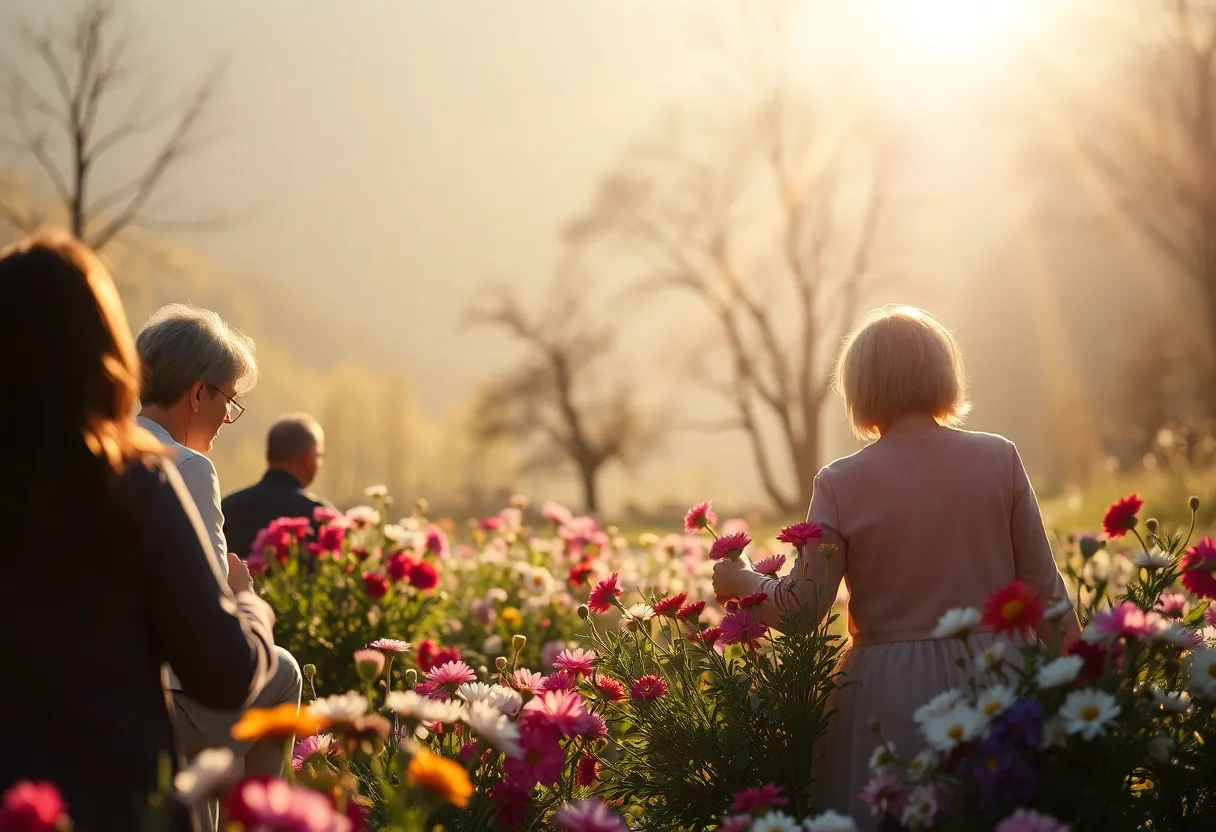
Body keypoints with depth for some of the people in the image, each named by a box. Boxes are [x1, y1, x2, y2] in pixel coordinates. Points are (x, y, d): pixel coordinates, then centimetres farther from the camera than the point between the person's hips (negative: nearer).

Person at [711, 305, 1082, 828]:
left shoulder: (840, 484, -6)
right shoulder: (999, 460, -2)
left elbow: (801, 609, -3)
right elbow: (1043, 587, 1)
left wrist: (739, 580, 15)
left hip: (889, 693, -1)